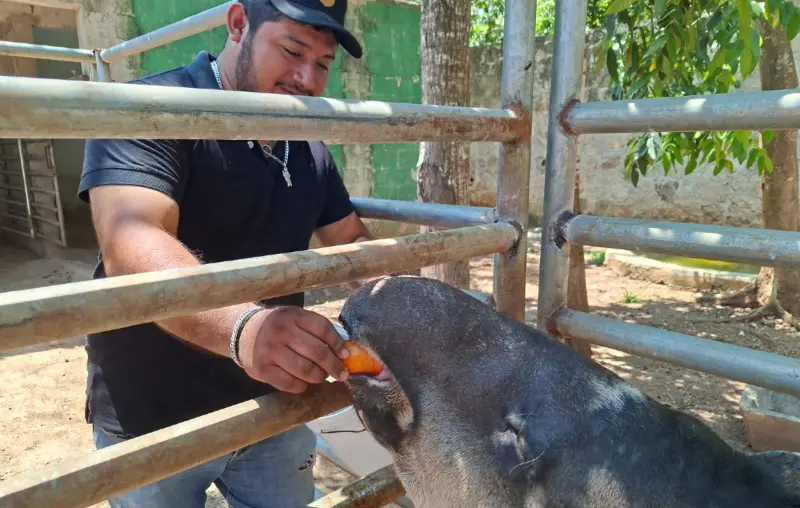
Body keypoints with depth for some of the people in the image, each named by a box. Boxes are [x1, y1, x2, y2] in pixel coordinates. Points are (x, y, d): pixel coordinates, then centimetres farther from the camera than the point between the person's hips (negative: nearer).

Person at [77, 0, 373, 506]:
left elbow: (352, 241, 11)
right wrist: (242, 327, -49)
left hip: (274, 411, 5)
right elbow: (131, 248, -31)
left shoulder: (311, 150, 6)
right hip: (151, 424, -4)